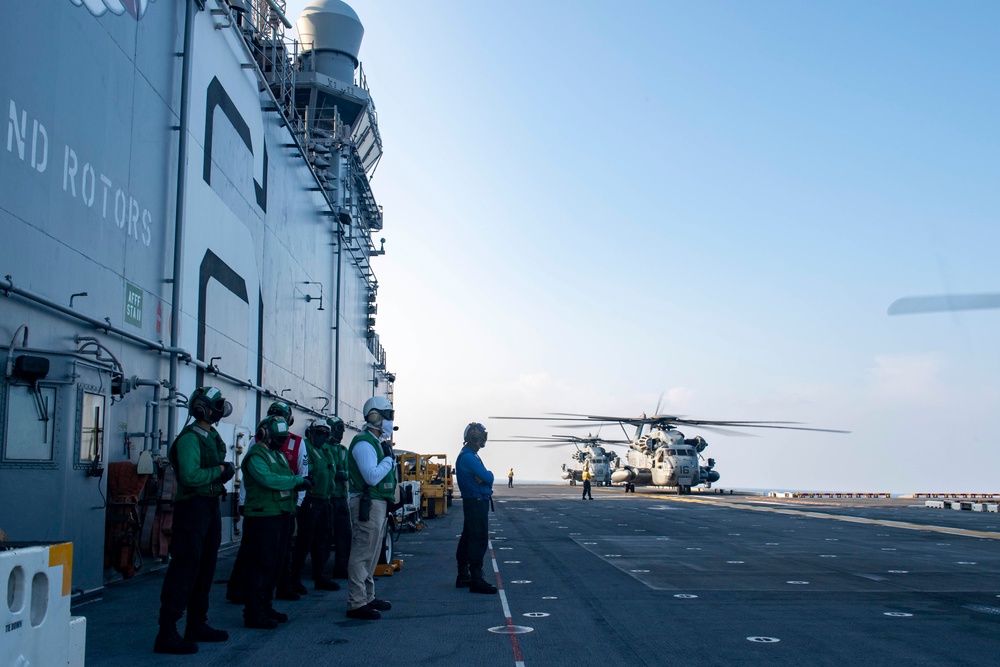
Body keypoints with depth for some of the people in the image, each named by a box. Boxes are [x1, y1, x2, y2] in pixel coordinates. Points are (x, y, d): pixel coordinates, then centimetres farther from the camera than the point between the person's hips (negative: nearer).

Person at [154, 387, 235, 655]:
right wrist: (219, 471, -16)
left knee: (206, 567, 16)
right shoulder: (190, 438, -15)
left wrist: (223, 471, -3)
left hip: (210, 506, 10)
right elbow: (189, 476, -26)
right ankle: (167, 634, -7)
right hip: (192, 506, -10)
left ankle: (197, 625, 27)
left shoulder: (212, 437, 15)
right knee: (185, 568, -10)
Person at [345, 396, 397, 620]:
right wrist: (389, 458, -15)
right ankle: (356, 603, -3)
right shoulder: (363, 443, -15)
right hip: (368, 504, -11)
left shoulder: (377, 442, 17)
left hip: (379, 504, 11)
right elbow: (372, 477, -24)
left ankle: (368, 597, 27)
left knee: (372, 553, 17)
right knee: (363, 554, -7)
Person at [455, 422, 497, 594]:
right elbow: (488, 477, -22)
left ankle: (463, 576, 22)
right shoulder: (469, 457, -18)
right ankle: (477, 579, -10)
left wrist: (484, 477, -11)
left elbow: (485, 477, 11)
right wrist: (488, 475, 0)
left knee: (468, 538, 14)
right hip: (476, 501, -11)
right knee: (479, 539, -10)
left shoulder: (470, 455, 17)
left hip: (474, 502, 11)